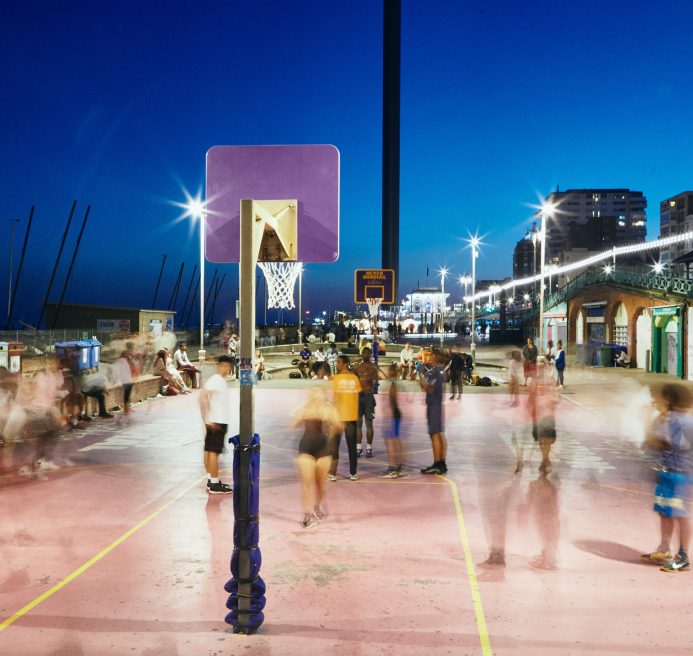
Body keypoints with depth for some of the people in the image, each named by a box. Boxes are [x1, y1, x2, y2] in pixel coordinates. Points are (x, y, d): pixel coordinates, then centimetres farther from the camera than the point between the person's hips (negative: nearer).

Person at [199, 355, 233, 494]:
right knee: (214, 452, -6)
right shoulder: (215, 380, -14)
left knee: (209, 450, 12)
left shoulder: (221, 381, 14)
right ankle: (214, 485, -4)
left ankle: (211, 480, 19)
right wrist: (208, 419, -22)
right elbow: (203, 398, -21)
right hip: (216, 421, -9)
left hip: (219, 421, 9)